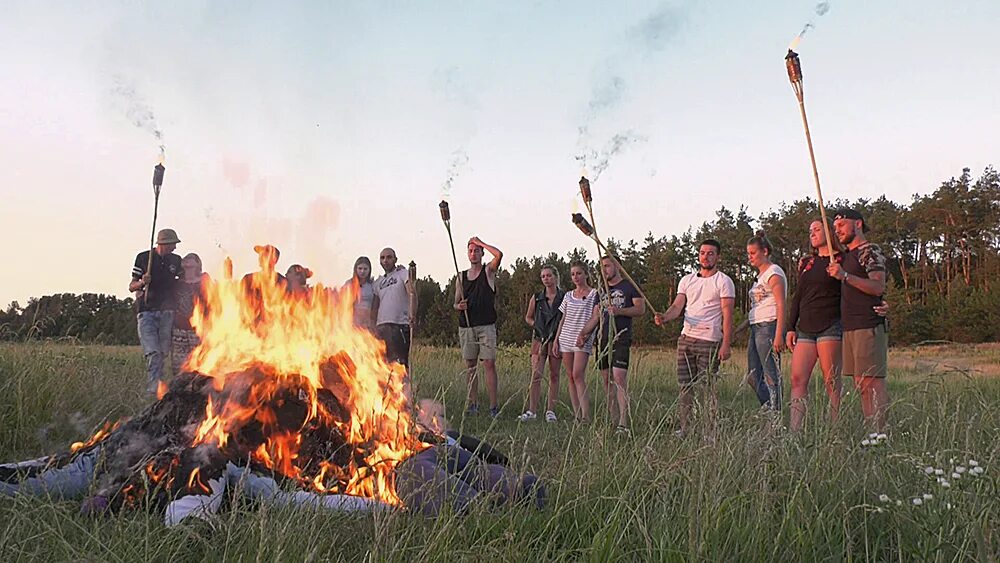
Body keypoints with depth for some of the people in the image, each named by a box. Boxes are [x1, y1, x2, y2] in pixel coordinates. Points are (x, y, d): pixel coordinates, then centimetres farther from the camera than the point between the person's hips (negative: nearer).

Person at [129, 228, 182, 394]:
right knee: (153, 352, -15)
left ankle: (154, 386, 19)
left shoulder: (176, 260, 10)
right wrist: (142, 282, -15)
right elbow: (131, 287, 4)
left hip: (167, 312, 3)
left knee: (163, 353, 4)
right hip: (147, 312, -3)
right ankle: (154, 387, -17)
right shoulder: (143, 257, 2)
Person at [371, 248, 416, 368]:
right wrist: (373, 327, 7)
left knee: (400, 362, -11)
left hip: (399, 324, -6)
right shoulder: (378, 282, 21)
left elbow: (412, 293, -11)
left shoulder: (403, 273, 4)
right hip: (381, 326, 6)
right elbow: (374, 307, 19)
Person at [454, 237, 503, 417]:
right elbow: (456, 303, 18)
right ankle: (473, 404, 12)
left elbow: (499, 254, -15)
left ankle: (493, 406, -7)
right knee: (470, 366, 6)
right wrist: (459, 306, -6)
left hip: (486, 326, -4)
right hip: (466, 326, 4)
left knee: (489, 364, -8)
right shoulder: (461, 277, 15)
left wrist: (480, 242, -4)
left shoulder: (488, 271, 5)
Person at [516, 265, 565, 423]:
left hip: (557, 339, -1)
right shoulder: (536, 298, 7)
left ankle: (550, 411, 11)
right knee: (536, 374, -6)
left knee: (554, 375, 4)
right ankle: (532, 411, -3)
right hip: (539, 338, 1)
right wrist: (538, 326, -1)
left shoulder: (564, 297, 0)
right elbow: (528, 317, 17)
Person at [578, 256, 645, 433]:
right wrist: (583, 333, 3)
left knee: (620, 379, -16)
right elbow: (595, 317, 18)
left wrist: (619, 311, -18)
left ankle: (624, 424, -16)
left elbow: (641, 309, -3)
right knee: (606, 380, 4)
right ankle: (614, 420, 10)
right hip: (603, 340, 6)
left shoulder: (629, 286, 6)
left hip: (621, 340, -6)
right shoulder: (602, 291, 22)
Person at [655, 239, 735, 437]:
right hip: (686, 338, 5)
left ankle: (712, 430, 4)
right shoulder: (687, 280, 16)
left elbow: (727, 315, -5)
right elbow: (677, 306, 7)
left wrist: (726, 344, -14)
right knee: (685, 385, 5)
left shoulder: (724, 281, 1)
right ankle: (684, 428, 11)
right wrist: (665, 317, -15)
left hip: (709, 341, -5)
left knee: (709, 387, -3)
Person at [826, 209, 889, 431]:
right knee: (861, 384, 7)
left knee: (873, 382, -10)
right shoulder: (847, 254, 22)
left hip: (868, 327, -9)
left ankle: (881, 433, -9)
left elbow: (878, 287, -18)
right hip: (850, 327, 9)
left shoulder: (870, 251, -5)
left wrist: (845, 276, -25)